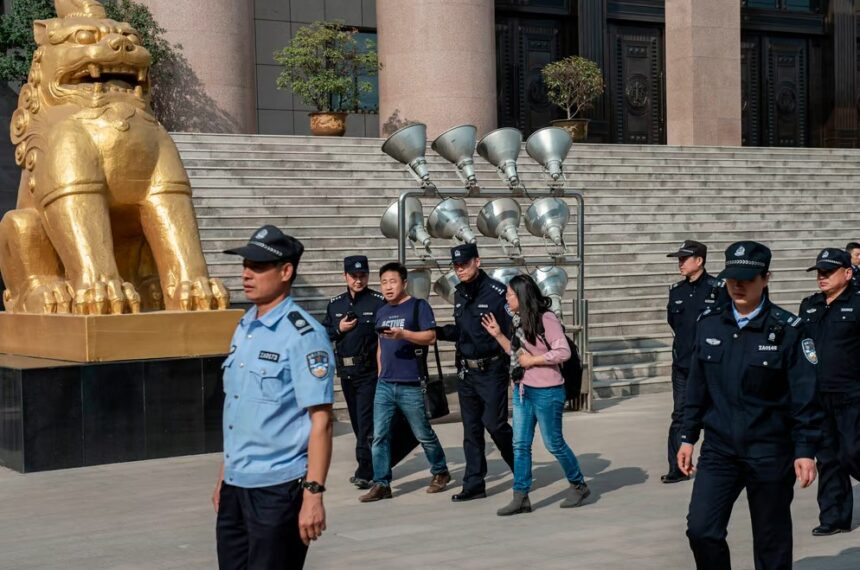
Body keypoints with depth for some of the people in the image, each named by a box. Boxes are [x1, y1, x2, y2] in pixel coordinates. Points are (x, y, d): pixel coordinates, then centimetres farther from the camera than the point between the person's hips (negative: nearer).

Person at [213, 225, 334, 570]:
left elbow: (320, 420, -16)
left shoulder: (303, 335, -13)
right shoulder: (244, 329, 11)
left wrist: (313, 493, -21)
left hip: (278, 489, -7)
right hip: (235, 486, 7)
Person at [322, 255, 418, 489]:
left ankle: (365, 472, -5)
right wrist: (339, 329, -4)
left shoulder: (379, 302, -6)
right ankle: (367, 468, 26)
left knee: (366, 421, -8)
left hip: (370, 371, -6)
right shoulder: (335, 304, 11)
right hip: (346, 371, 6)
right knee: (357, 422, 14)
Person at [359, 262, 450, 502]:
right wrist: (381, 371, 17)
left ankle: (440, 472, 24)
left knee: (423, 434, 5)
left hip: (411, 385, -6)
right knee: (379, 436, 0)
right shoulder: (381, 312, 16)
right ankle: (381, 484, 4)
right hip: (384, 385, 6)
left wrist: (403, 334, -25)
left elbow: (430, 337, -13)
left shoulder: (418, 306, -3)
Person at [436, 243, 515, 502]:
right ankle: (473, 484, 15)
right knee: (471, 429, 9)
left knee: (495, 423, -7)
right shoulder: (459, 293, 11)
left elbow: (513, 330, -14)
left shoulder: (496, 292, -13)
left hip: (491, 370, -7)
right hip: (466, 371, 7)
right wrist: (436, 331, 7)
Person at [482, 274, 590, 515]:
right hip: (522, 390, 8)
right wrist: (498, 335, 9)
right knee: (520, 445, 5)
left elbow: (563, 352, -21)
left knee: (554, 444, 3)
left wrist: (532, 360, -18)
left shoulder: (546, 319, -15)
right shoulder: (520, 321, 11)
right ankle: (521, 497, 9)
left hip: (546, 392, -8)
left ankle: (578, 486, 23)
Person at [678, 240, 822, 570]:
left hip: (770, 453, -3)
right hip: (719, 449, 3)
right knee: (701, 530, -7)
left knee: (772, 543, 8)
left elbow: (805, 397, -8)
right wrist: (688, 437, 11)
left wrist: (805, 451, -11)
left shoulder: (787, 330, -9)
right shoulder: (709, 324, 3)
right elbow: (697, 387, 10)